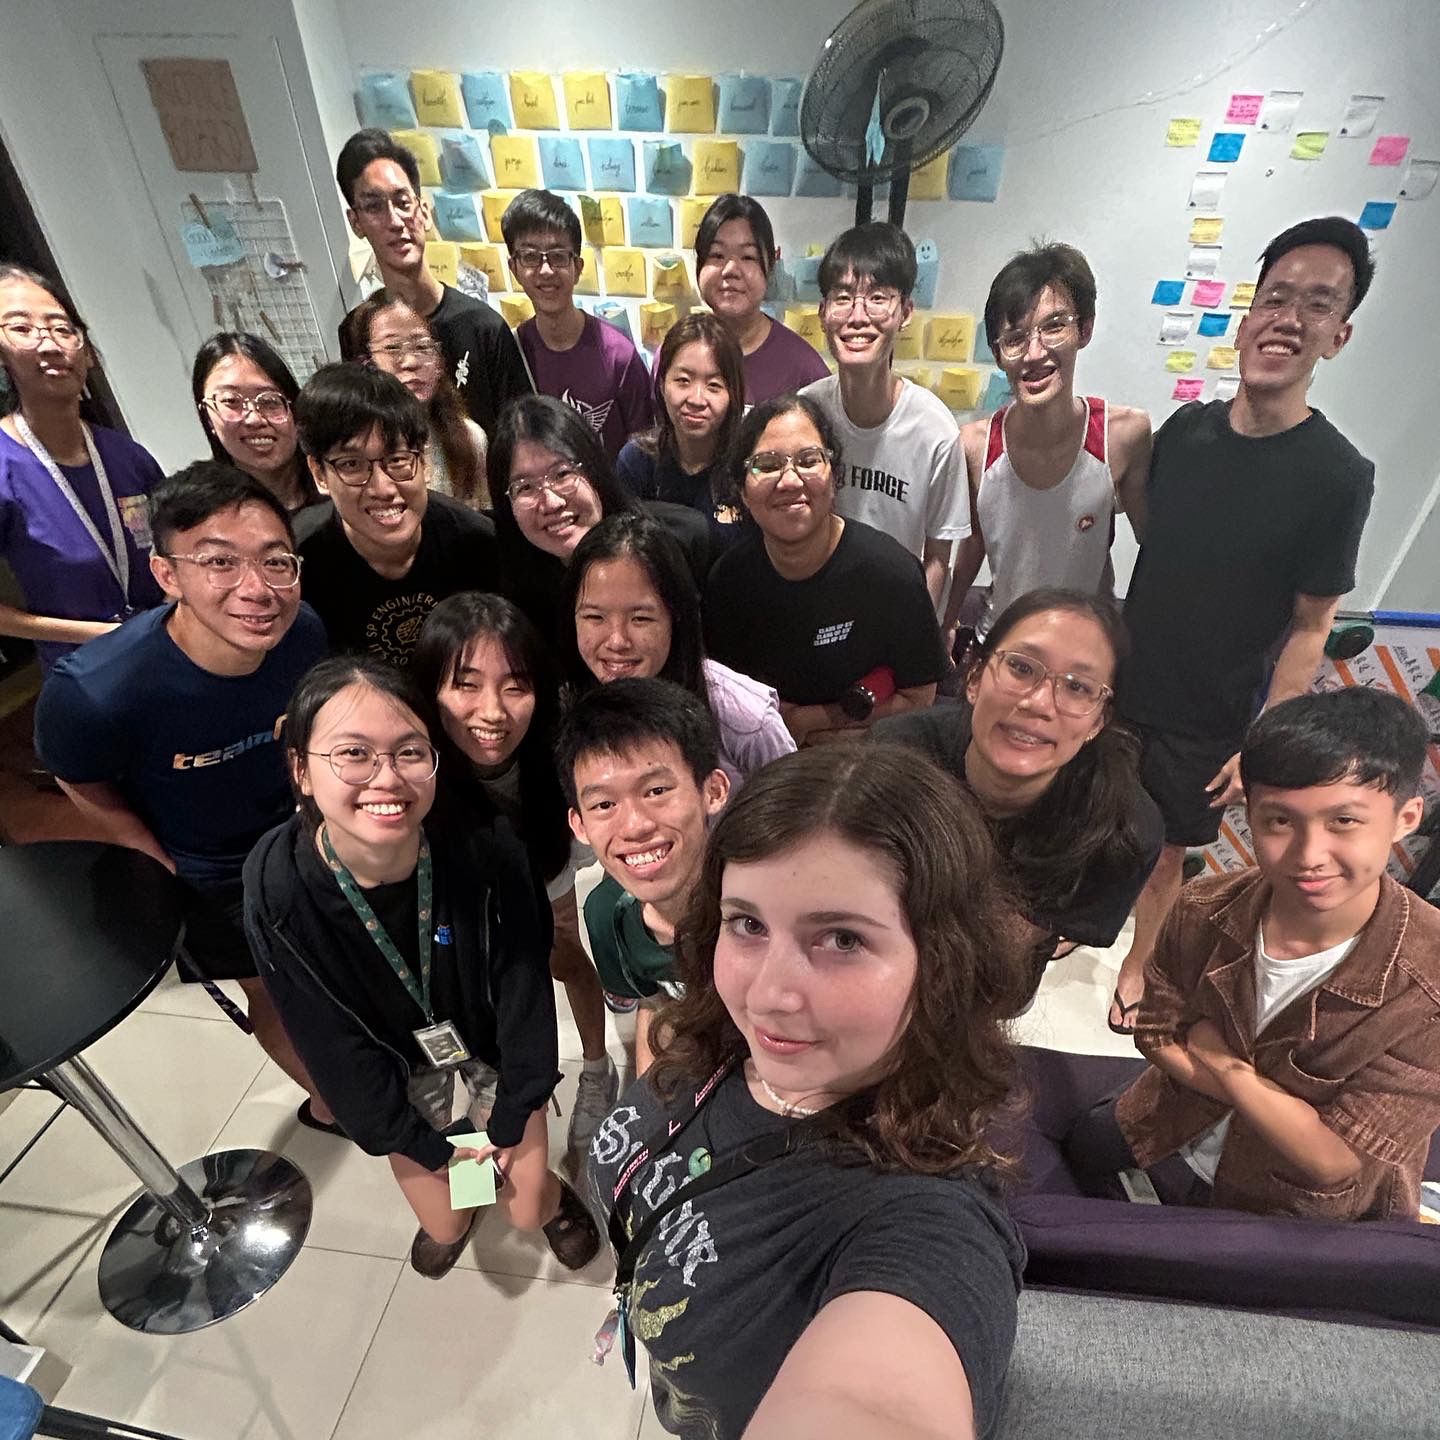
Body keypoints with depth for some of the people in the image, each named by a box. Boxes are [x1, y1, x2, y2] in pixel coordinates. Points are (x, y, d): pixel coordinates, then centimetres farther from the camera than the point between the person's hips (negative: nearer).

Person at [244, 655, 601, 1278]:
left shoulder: (485, 854, -33)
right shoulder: (276, 887, -29)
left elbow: (525, 992, -18)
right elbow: (333, 1045, -17)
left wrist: (512, 1123, -9)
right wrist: (423, 1147, -9)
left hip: (492, 1039, 0)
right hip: (396, 1059, 1)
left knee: (526, 1210, 6)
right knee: (445, 1223, 10)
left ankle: (553, 1195, 44)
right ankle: (450, 1215, 48)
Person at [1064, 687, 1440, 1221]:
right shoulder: (1203, 912, -23)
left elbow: (1330, 1162, -29)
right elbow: (1159, 1036, -11)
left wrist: (1222, 1061, -26)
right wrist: (1261, 1092, -25)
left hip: (1298, 1207, -3)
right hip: (1171, 1135, 4)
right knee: (1074, 1151, 23)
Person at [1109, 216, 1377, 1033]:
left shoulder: (1337, 475, -16)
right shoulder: (1184, 429, -3)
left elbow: (1310, 627, -13)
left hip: (1210, 720, -3)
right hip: (1124, 685, 4)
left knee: (1168, 849, 14)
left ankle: (1138, 964, 39)